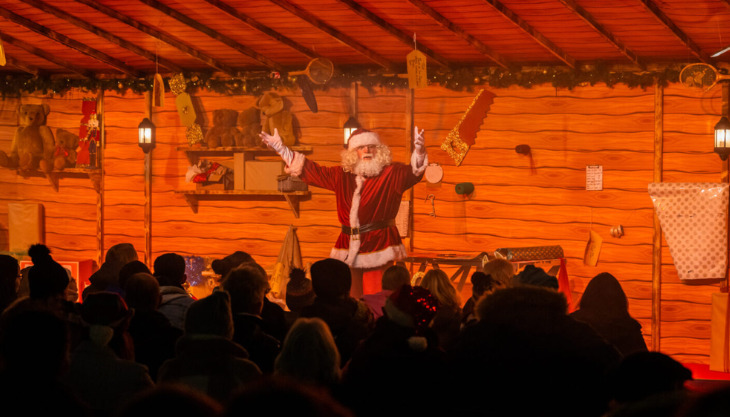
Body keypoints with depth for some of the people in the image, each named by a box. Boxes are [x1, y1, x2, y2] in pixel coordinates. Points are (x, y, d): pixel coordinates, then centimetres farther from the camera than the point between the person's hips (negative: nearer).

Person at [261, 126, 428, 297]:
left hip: (379, 245, -4)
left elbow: (411, 172, -18)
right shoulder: (342, 176, 12)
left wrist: (419, 153, -40)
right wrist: (281, 148, 17)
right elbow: (312, 170, 18)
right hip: (349, 248, 5)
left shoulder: (391, 173, 0)